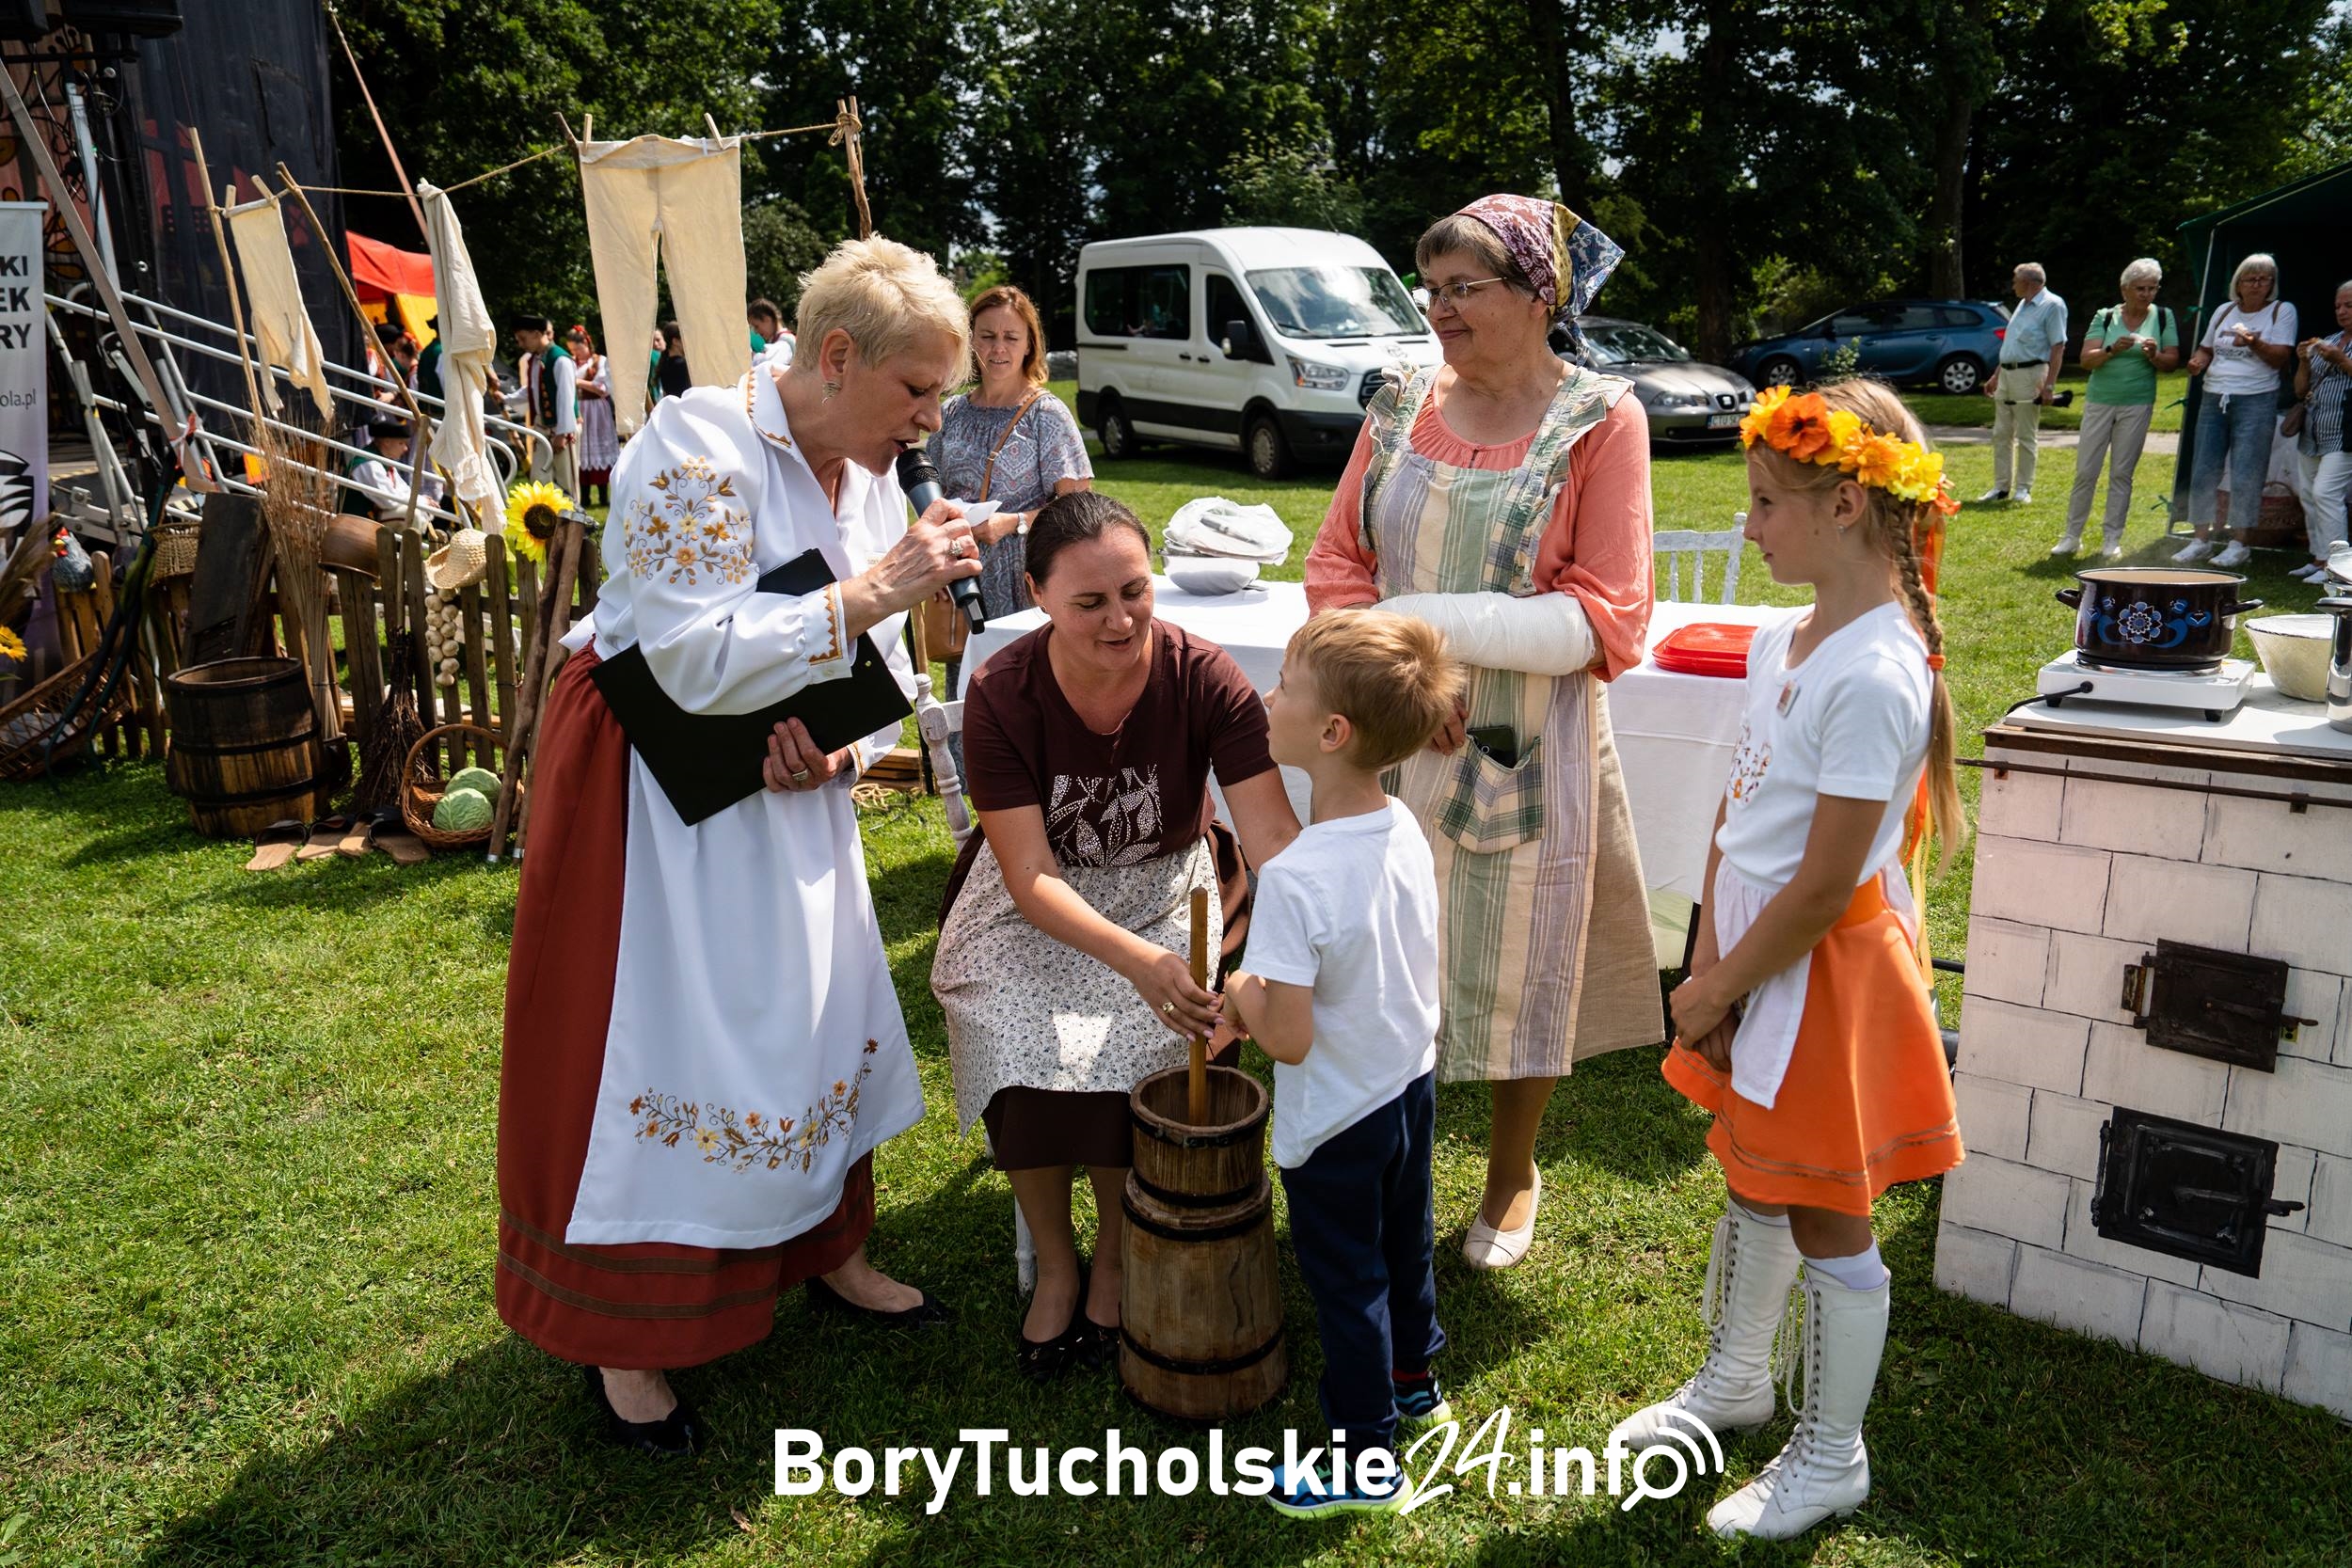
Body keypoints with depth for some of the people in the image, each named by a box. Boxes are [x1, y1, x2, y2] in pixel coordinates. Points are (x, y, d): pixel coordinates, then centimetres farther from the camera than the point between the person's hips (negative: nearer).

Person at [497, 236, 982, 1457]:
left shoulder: (872, 479, 2)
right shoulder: (699, 446, -22)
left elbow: (878, 670, 7)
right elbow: (697, 661, -30)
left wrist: (840, 746, -14)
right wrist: (868, 593, -31)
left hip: (784, 783, 8)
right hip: (651, 781, -7)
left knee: (814, 1012, 14)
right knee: (654, 1033, 0)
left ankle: (827, 1251, 34)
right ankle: (622, 1339, 17)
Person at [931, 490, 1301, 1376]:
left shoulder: (1203, 678, -20)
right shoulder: (1002, 696, -20)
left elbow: (1274, 834, -24)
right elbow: (1032, 876, -24)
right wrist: (1138, 960, -41)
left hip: (1165, 887, 0)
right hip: (1038, 902, 0)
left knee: (1127, 1045, -26)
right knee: (1021, 1041, -26)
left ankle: (1115, 1260, 3)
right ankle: (1054, 1265, 0)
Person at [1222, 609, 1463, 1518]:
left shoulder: (1296, 879, -34)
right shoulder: (1406, 832, -10)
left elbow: (1287, 1038, -31)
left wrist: (1242, 994, -11)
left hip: (1336, 1121, -7)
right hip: (1411, 1084, 7)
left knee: (1346, 1280, 13)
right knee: (1406, 1244, 28)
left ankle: (1365, 1459, 32)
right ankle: (1414, 1382, 53)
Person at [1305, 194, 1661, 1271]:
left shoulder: (1600, 421, -6)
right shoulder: (1401, 405, 5)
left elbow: (1607, 619, -13)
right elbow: (1334, 565, 4)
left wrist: (1436, 623, -20)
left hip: (1527, 752, -3)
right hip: (1395, 742, 3)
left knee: (1517, 964, 12)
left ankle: (1512, 1172, 37)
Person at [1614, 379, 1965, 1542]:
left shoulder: (1874, 675, -25)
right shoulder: (1784, 641, 3)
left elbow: (1825, 885, -24)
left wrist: (1714, 990, -13)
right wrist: (1709, 965, -1)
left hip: (1824, 973, -8)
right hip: (1757, 955, 8)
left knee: (1826, 1217, 9)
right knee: (1751, 1179, 24)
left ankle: (1831, 1456, 31)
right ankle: (1733, 1380, 46)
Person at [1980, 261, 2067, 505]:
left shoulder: (2052, 305, -8)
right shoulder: (2023, 304, 18)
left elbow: (2058, 348, -14)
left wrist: (2049, 384, -20)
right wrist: (1996, 376, 21)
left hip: (2030, 375, -8)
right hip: (2006, 375, 8)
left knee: (2027, 436, -3)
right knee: (2001, 434, 8)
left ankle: (2023, 489, 3)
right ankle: (2001, 487, 13)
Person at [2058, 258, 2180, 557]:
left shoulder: (2164, 317, 4)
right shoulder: (2105, 317, 0)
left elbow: (2172, 360, 2)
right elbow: (2086, 360, -7)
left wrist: (2153, 355, -18)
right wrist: (2112, 350, -25)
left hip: (2137, 404, 0)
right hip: (2099, 401, 0)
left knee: (2122, 473, 3)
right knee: (2085, 471, 0)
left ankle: (2112, 539, 8)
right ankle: (2072, 535, 9)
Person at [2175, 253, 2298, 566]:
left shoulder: (2282, 311, 1)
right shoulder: (2224, 311, 13)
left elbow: (2281, 358, -7)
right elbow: (2206, 349, 24)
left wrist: (2255, 344, -25)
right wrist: (2198, 362, 1)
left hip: (2256, 402, -4)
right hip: (2213, 399, 4)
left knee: (2245, 477, -5)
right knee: (2202, 472, 3)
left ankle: (2239, 544, 1)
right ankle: (2201, 540, 12)